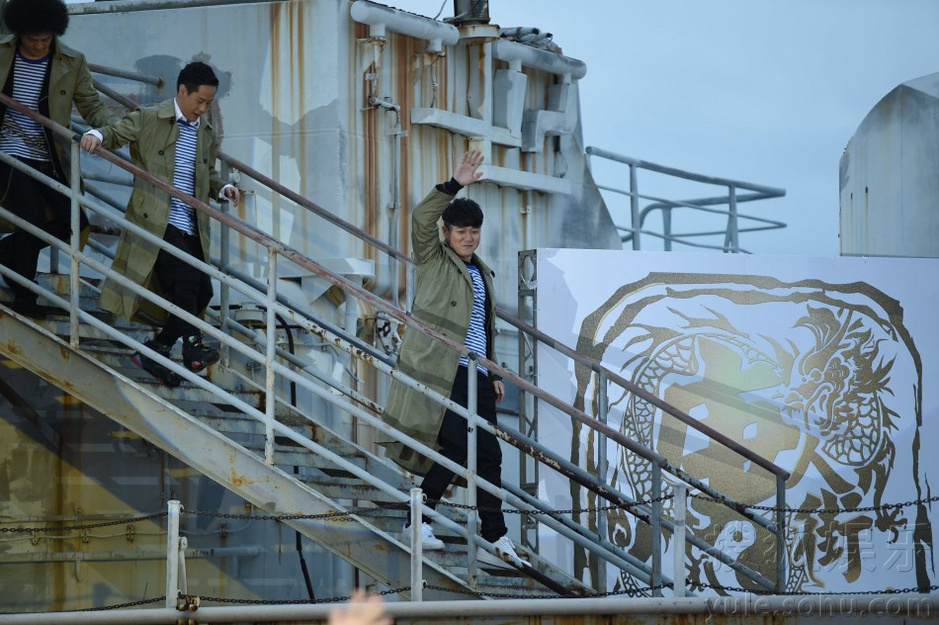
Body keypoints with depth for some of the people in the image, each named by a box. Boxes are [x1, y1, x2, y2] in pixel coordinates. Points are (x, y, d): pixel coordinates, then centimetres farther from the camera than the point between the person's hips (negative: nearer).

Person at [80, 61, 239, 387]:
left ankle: (155, 350, 11)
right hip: (156, 222, -7)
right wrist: (97, 135, -18)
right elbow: (115, 133, 5)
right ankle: (193, 347, -17)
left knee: (202, 292, 1)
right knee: (186, 280, -22)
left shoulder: (206, 134, 18)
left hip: (190, 228, 7)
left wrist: (222, 188, 4)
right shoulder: (148, 119, 0)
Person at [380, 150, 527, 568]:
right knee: (456, 445, -14)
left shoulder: (483, 273, 22)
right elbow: (421, 219, -16)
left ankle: (494, 540, 3)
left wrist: (494, 374, 23)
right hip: (439, 372, -7)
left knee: (488, 454, 2)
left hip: (475, 376, 7)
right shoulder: (433, 259, 2)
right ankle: (420, 520, -1)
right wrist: (455, 185, -24)